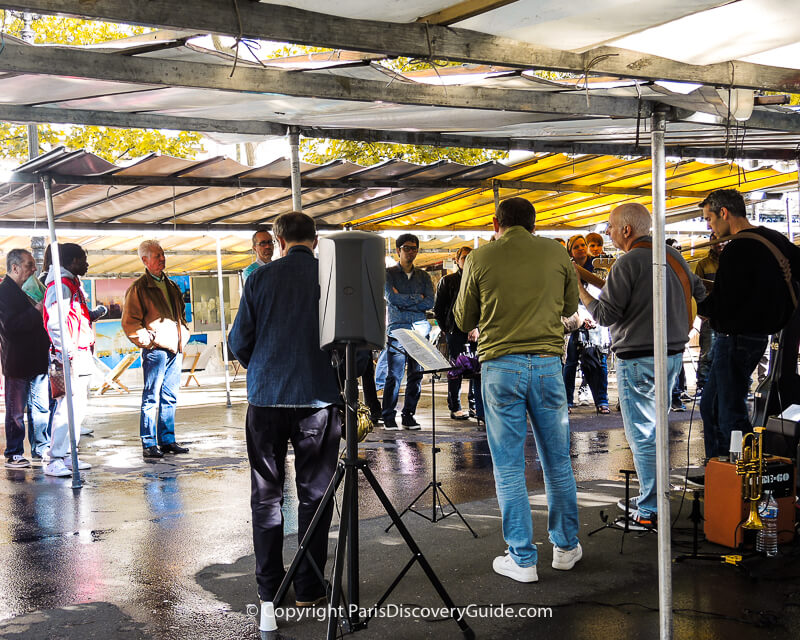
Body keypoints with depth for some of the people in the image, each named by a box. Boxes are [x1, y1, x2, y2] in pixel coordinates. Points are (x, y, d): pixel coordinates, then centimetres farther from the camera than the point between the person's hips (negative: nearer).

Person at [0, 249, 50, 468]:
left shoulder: (22, 290, 15)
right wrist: (37, 311, -22)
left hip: (36, 360, 9)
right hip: (18, 363, -9)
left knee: (41, 407, 12)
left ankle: (41, 449, 22)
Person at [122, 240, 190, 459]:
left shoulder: (171, 286, 18)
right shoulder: (139, 288, -4)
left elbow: (181, 314, 28)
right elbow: (129, 322, -8)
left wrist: (183, 336, 14)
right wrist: (148, 340, -12)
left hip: (175, 350, 7)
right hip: (155, 351, -7)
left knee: (170, 399, 11)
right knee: (151, 398, -3)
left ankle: (167, 441, 18)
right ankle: (149, 444, 1)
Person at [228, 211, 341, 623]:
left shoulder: (262, 278, -1)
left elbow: (239, 342, 1)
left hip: (267, 397, 1)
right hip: (319, 398, 0)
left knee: (267, 496, 10)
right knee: (314, 493, 9)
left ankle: (269, 592, 14)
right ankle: (308, 590, 14)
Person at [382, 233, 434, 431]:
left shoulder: (423, 276, 16)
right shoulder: (389, 273, 7)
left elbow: (430, 303, 2)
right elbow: (392, 298, -8)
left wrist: (404, 301, -5)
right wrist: (417, 298, -3)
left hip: (419, 331, 3)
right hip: (397, 331, -3)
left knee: (416, 375, 2)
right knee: (394, 375, -7)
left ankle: (409, 415, 9)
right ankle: (388, 417, -1)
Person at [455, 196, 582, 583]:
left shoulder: (480, 259, -2)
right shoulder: (556, 253, 4)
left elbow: (464, 321, 8)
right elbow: (570, 307, 17)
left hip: (500, 366, -2)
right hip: (547, 363, 2)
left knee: (509, 467, 5)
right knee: (557, 461, 15)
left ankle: (522, 560, 9)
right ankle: (565, 547, 26)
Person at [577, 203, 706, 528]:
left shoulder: (628, 262, -14)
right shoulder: (673, 256, 11)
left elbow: (606, 314, -14)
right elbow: (699, 290, 23)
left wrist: (578, 288, -3)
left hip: (639, 359, -9)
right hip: (673, 354, 9)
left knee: (642, 436, -4)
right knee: (653, 429, 19)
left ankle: (651, 512, -2)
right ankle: (650, 498, 27)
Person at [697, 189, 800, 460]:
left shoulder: (737, 249, -19)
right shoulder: (774, 239, 9)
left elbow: (720, 304, -21)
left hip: (737, 338, -10)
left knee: (730, 415, -4)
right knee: (710, 405, 18)